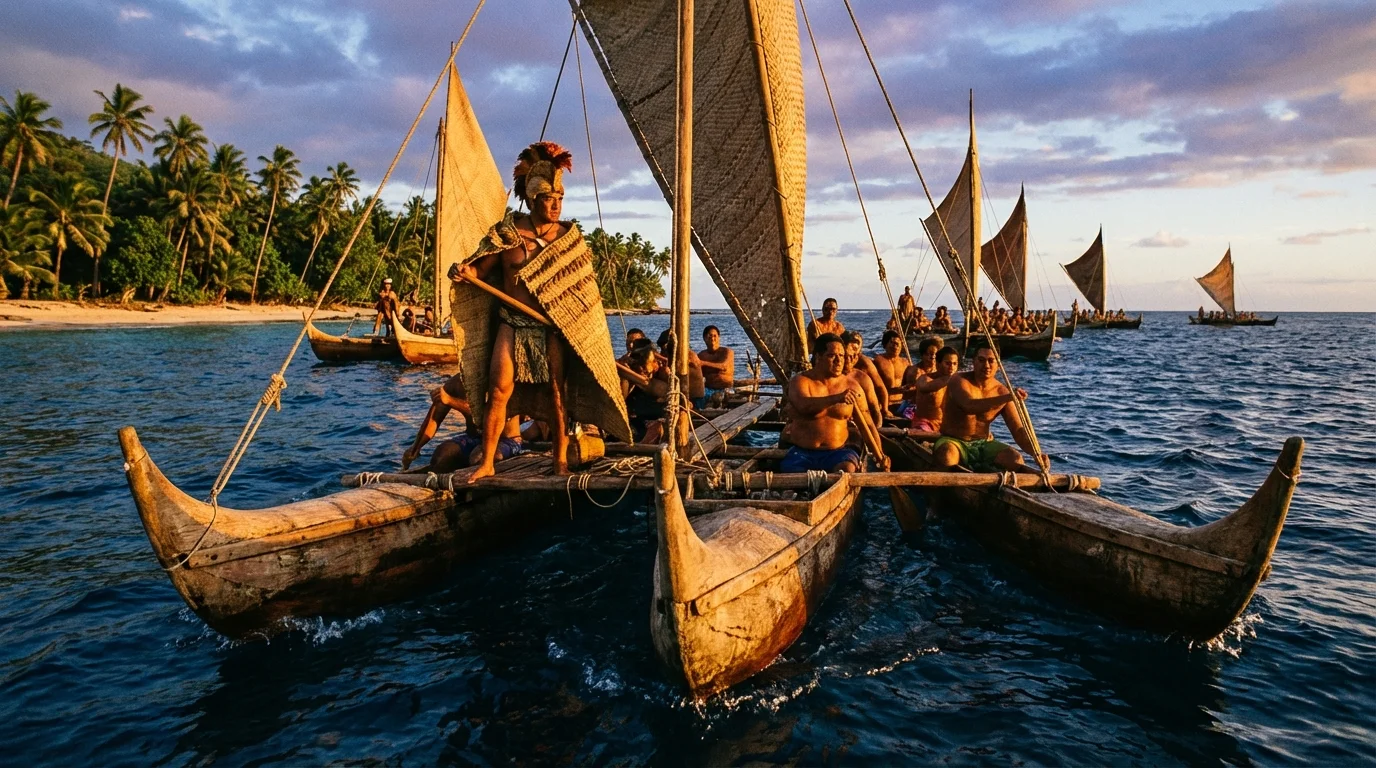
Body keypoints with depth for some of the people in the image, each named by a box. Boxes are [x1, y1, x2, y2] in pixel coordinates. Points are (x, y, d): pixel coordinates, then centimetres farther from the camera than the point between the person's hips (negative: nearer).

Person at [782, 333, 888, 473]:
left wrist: (880, 457, -4)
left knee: (847, 469, -30)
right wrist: (837, 398, -41)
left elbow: (866, 425, 7)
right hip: (802, 452, -1)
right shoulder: (800, 381, -4)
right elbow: (804, 406, -27)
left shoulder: (851, 386, 5)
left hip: (838, 452, 1)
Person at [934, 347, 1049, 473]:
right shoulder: (958, 381, -12)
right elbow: (970, 406, -34)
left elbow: (1018, 430, -1)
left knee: (1015, 459, -28)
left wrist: (1036, 453, -20)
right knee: (947, 456, -39)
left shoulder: (1001, 392, 1)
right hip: (954, 441, -3)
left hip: (983, 444, 3)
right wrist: (1007, 398, -47)